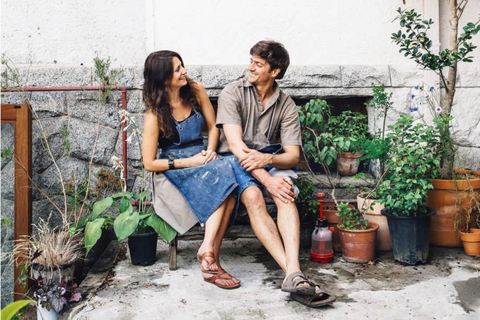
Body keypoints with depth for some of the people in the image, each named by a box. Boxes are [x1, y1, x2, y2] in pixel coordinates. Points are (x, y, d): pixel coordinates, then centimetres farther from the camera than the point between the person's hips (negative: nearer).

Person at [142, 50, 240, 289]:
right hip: (173, 173, -4)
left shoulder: (195, 90, -1)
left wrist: (210, 151, -9)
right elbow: (149, 163, -10)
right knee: (221, 180, -33)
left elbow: (213, 127, 10)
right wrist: (189, 162, -17)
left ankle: (208, 252, -28)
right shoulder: (155, 114, -13)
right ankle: (209, 253, -28)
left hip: (201, 161, 4)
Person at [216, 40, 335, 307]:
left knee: (286, 192, -31)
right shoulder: (232, 93, -5)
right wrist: (267, 179, -29)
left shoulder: (286, 105, 2)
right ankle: (292, 273, -39)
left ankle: (293, 272, -43)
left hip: (270, 157, 2)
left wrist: (268, 159, -30)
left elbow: (293, 155, -5)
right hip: (236, 159, -2)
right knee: (253, 195, -33)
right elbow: (235, 143, -17)